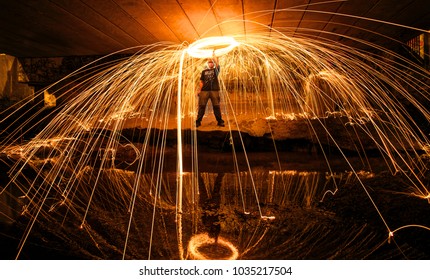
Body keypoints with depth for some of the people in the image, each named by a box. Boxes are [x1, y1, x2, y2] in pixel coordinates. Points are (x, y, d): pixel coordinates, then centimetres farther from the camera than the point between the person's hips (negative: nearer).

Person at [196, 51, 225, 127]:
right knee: (202, 106, -2)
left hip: (214, 90, -1)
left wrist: (213, 55, -3)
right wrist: (199, 90, 5)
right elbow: (201, 82, 14)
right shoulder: (204, 71, 17)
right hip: (205, 90, 1)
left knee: (216, 106, -1)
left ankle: (220, 121, 6)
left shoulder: (215, 70, 13)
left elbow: (217, 63, -5)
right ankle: (198, 121, 1)